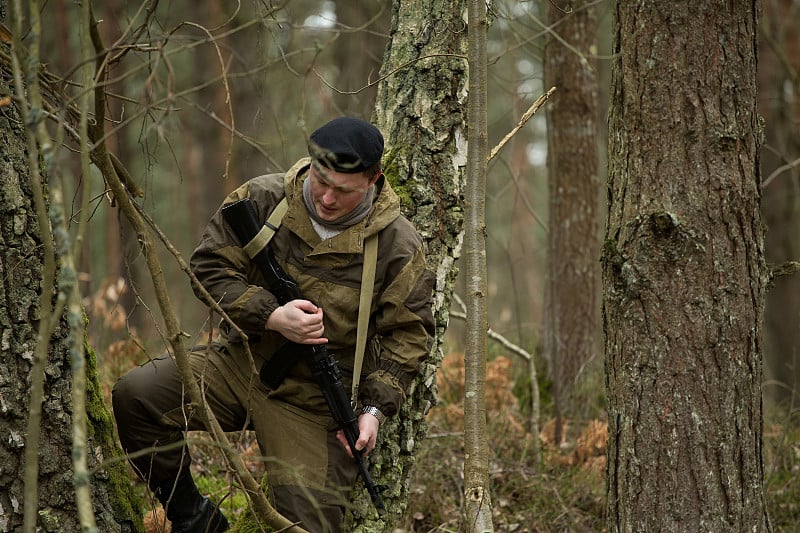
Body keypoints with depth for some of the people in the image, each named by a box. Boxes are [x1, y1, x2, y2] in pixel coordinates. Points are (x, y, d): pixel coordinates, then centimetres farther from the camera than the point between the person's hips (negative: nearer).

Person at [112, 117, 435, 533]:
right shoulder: (262, 199, -7)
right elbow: (209, 266, -7)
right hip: (240, 365, 2)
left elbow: (408, 334, -2)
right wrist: (271, 316, -21)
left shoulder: (398, 246, -9)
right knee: (136, 397, -20)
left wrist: (375, 409, -12)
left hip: (315, 404, -2)